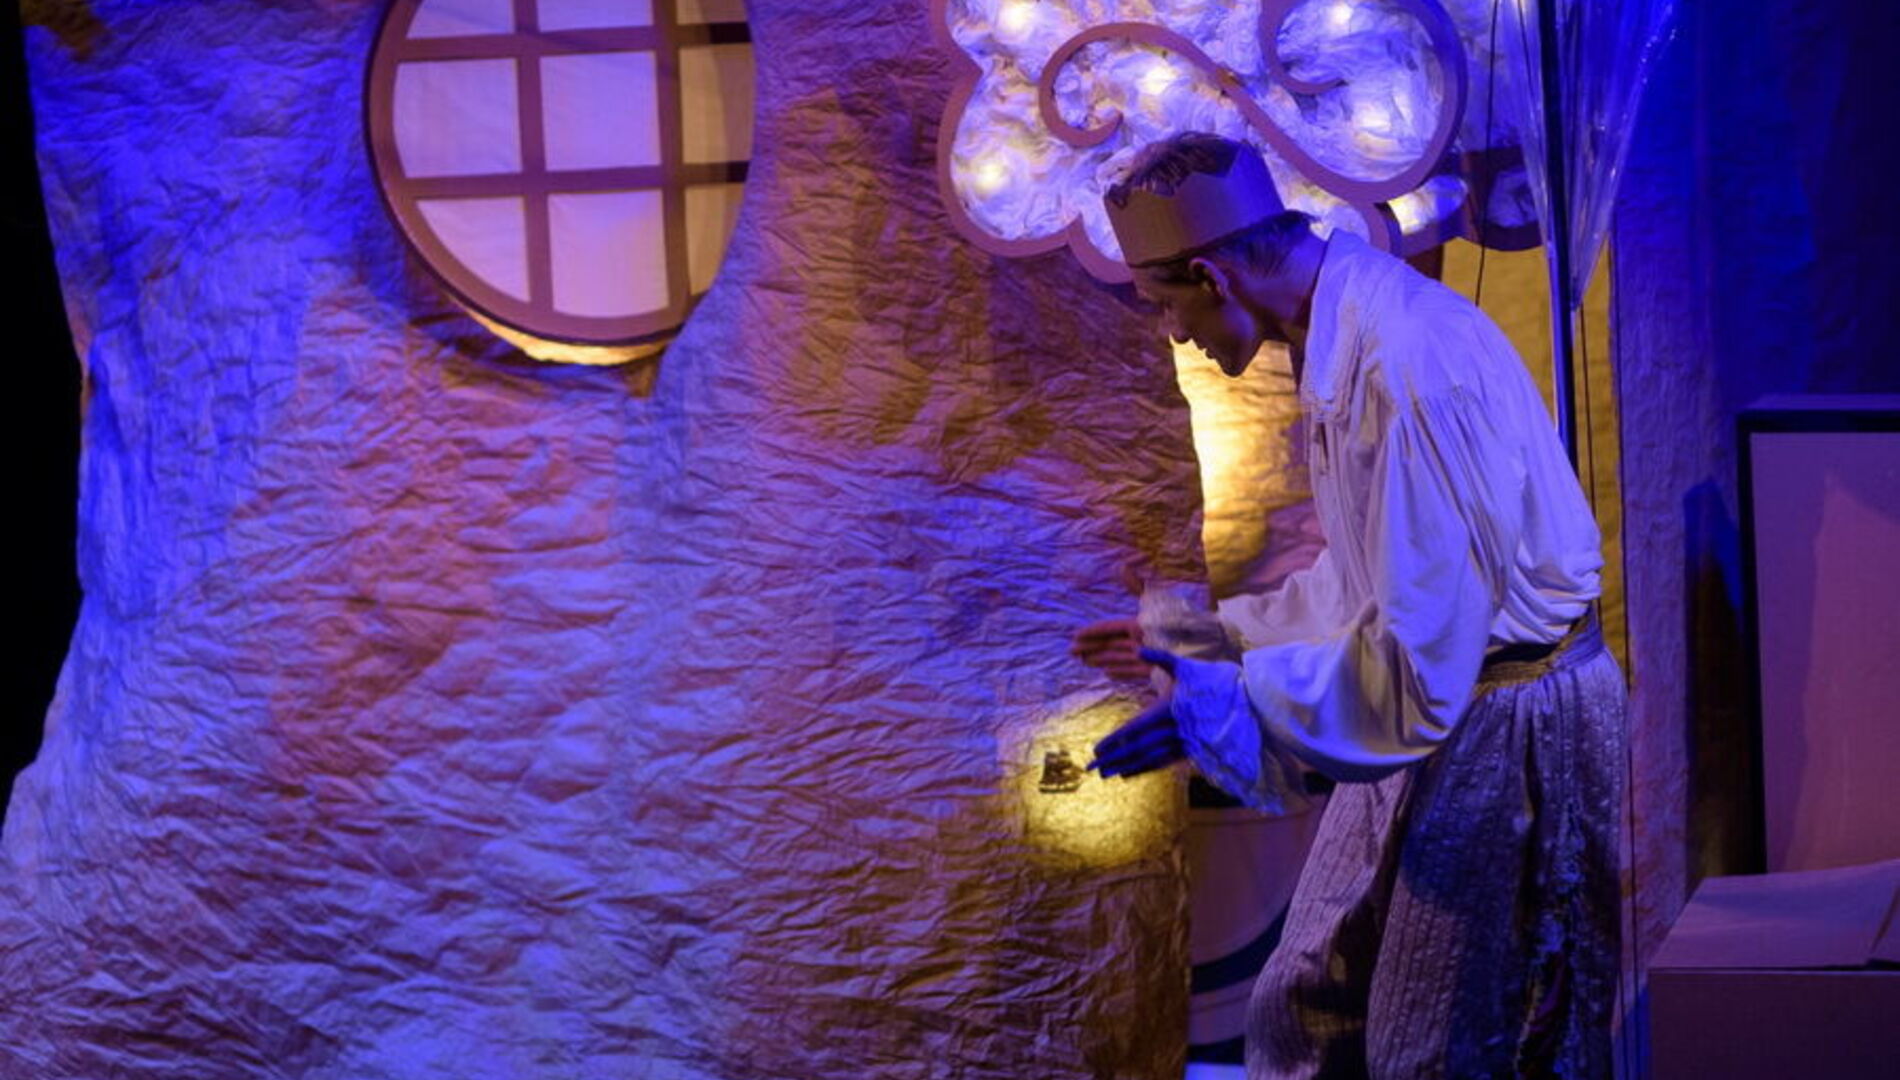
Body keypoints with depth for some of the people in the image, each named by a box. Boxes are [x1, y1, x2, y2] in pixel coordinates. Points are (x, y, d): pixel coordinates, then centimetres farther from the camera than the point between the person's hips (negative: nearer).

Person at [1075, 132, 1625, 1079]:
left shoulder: (1404, 363, -27)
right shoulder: (1343, 337, 5)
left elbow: (1417, 662, -28)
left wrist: (1222, 710, -21)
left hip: (1505, 734, -9)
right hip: (1438, 715, 9)